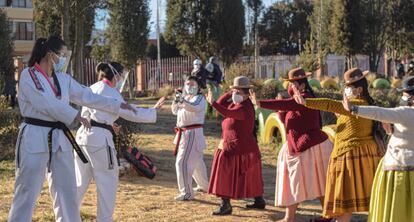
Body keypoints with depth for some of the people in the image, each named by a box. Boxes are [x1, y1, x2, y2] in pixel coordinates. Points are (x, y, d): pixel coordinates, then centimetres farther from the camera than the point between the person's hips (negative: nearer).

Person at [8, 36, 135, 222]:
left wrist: (117, 105, 11)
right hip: (35, 138, -7)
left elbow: (88, 96, 13)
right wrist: (75, 116, -19)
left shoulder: (64, 79, 11)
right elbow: (47, 103, -20)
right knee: (27, 191, -4)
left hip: (59, 138, 7)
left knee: (66, 189, 13)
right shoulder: (28, 76, -9)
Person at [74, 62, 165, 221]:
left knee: (81, 181, 16)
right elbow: (131, 113, -8)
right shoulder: (110, 92, -8)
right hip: (99, 138, -8)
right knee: (107, 182, 4)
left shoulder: (92, 89, 16)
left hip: (83, 134, 8)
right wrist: (153, 110, 2)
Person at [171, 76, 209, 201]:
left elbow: (194, 107, -31)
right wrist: (176, 100, -1)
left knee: (183, 162, -15)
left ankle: (187, 193, -12)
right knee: (196, 161, 24)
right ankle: (204, 186, 41)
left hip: (193, 134, -9)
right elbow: (175, 111, 15)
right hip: (184, 133, 9)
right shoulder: (185, 98, 15)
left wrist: (183, 101, -41)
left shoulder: (199, 98, -10)